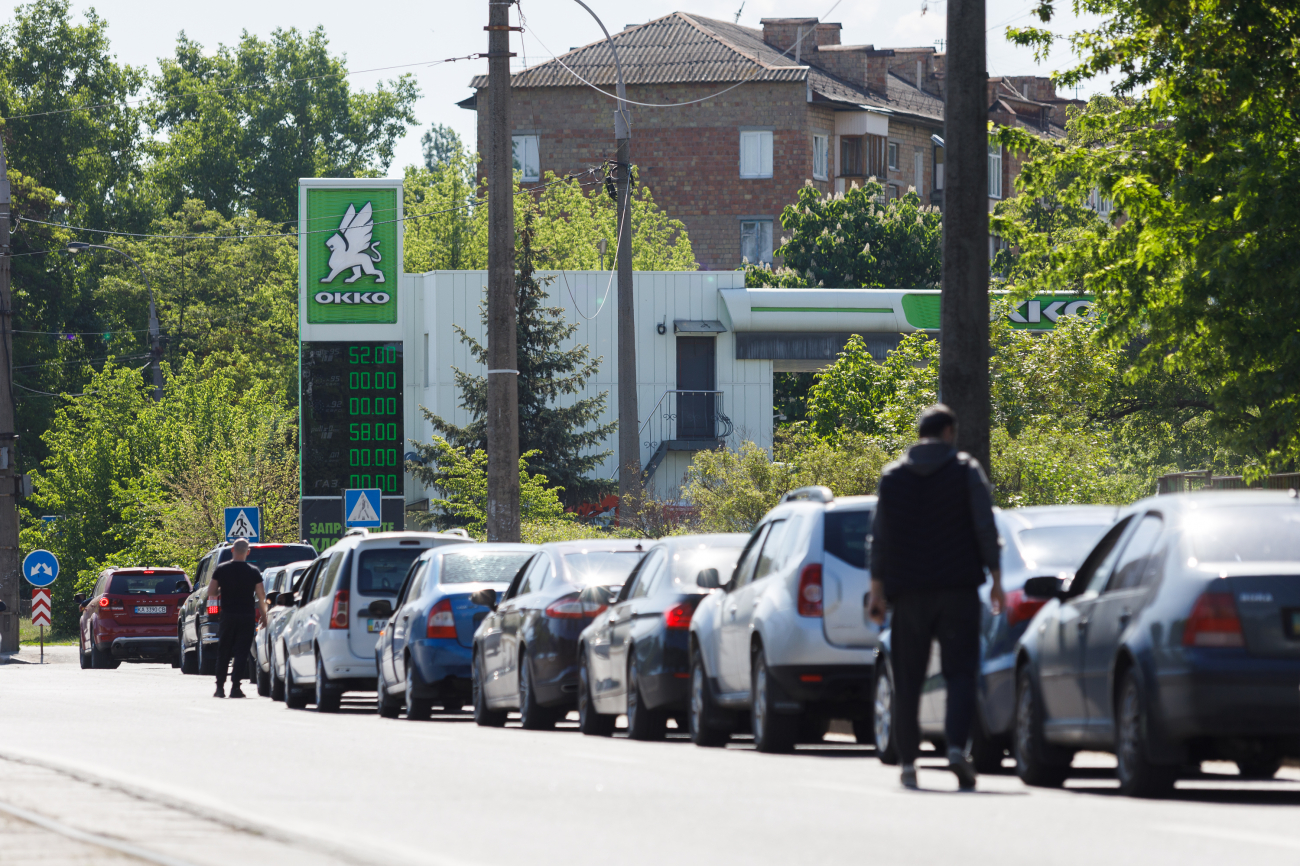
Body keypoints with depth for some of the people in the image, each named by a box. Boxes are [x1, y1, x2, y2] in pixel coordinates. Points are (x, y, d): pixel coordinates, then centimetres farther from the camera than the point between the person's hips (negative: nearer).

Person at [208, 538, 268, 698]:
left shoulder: (221, 569, -2)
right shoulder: (253, 572, -4)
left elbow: (211, 593, -1)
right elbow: (261, 596, -2)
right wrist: (263, 615, 11)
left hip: (227, 615, 1)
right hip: (247, 616, -1)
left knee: (223, 653, 10)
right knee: (242, 652, 0)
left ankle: (220, 687, 9)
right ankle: (235, 687, -8)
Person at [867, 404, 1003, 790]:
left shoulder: (892, 476, 8)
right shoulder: (966, 470, 1)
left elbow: (880, 538, 8)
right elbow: (986, 529, -2)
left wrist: (878, 589, 10)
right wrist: (995, 578, 3)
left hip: (908, 591, 2)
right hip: (957, 586, -2)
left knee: (908, 679, 7)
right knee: (959, 671, -3)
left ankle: (908, 761, 5)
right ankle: (956, 746, -22)